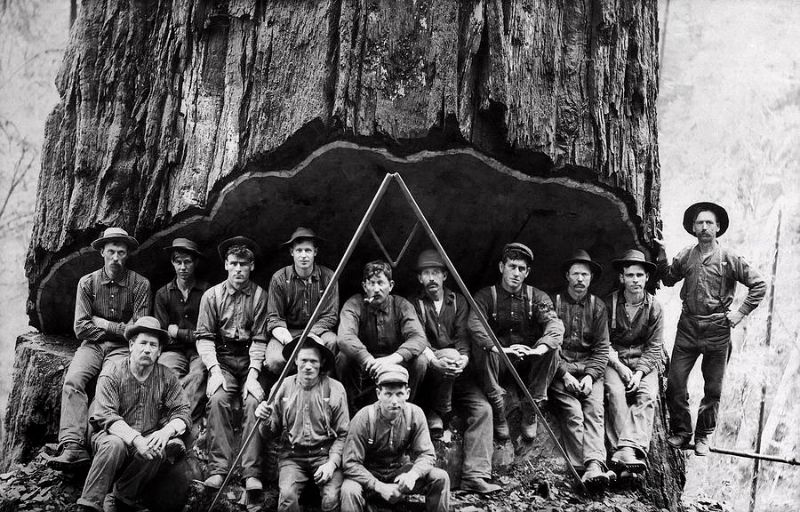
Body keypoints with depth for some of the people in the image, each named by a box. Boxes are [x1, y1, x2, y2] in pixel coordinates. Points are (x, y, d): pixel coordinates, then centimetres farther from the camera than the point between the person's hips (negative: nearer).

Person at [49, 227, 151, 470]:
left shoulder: (140, 284, 0)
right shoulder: (87, 283, 6)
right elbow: (81, 328, 1)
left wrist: (102, 324, -3)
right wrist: (119, 328, -2)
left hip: (122, 348, -2)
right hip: (92, 345, 2)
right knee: (72, 381, -27)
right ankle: (72, 446, -37)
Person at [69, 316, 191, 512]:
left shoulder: (167, 378, 2)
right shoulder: (112, 373, -7)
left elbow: (183, 413, -4)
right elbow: (105, 416, -17)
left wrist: (166, 431, -27)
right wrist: (135, 439, -32)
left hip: (148, 439, 2)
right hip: (112, 435, -2)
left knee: (172, 446, -29)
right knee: (115, 444, -36)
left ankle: (125, 496, -10)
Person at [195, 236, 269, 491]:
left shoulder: (260, 296, 1)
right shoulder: (212, 295, 4)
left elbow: (259, 339, -4)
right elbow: (204, 337, -1)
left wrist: (253, 374, -17)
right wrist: (214, 370, -15)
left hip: (250, 359, 0)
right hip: (221, 358, 1)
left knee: (254, 401, -27)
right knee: (218, 399, -27)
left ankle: (251, 472, -25)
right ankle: (218, 469, -25)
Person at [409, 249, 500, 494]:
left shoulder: (458, 301, 13)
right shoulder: (414, 304, 4)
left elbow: (463, 336, 1)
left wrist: (463, 359, -21)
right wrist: (435, 360, -29)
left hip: (458, 373, 3)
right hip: (429, 373, -3)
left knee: (482, 408, -20)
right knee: (450, 354, -34)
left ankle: (475, 476, -22)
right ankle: (439, 419, -19)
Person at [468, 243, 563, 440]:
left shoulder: (537, 297, 3)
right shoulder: (486, 296, -2)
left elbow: (555, 325, -16)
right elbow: (474, 325, -21)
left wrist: (538, 349, -38)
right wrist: (501, 349, -39)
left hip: (528, 363, 2)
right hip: (499, 364, -2)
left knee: (552, 349, -26)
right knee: (484, 351, -33)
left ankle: (531, 412, -13)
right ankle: (498, 413, -17)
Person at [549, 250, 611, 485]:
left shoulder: (597, 306, 13)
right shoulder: (554, 302, 5)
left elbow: (602, 348, 10)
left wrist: (590, 375, -8)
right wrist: (564, 374, -11)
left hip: (589, 370, 2)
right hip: (560, 370, -2)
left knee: (594, 410, -24)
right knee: (573, 412, -25)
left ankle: (594, 465, -37)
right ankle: (582, 468, -33)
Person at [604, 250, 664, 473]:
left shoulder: (654, 308, 3)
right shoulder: (609, 303, -1)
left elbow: (654, 347, 2)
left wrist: (640, 372, -14)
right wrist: (619, 366, -14)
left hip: (645, 361, 1)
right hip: (614, 359, -1)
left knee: (647, 395, -27)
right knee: (615, 391, -30)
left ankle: (629, 448, -42)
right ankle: (629, 452, -41)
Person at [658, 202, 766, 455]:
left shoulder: (729, 258, -5)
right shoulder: (685, 257, 4)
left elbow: (759, 285, -1)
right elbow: (669, 280, 20)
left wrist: (741, 312, -5)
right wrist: (661, 258, 5)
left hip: (717, 330, -2)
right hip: (687, 327, 2)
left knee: (713, 388, 8)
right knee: (674, 382, 0)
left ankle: (703, 437, 22)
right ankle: (681, 432, 17)